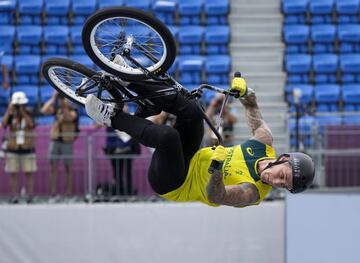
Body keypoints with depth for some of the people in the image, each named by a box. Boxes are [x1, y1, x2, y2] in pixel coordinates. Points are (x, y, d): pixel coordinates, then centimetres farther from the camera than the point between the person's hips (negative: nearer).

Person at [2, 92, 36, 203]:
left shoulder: (29, 114, 0)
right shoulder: (11, 115, 0)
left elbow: (31, 125, -19)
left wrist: (23, 112, -21)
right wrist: (9, 110, -21)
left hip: (27, 149, 0)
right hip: (13, 150, 1)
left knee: (29, 174, 0)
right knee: (13, 174, 0)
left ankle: (29, 197, 4)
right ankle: (14, 197, 3)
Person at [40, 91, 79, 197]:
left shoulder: (73, 110, -3)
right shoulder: (57, 109, 8)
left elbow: (69, 118, -24)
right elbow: (44, 110, -4)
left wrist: (66, 106, -26)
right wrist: (52, 99, -5)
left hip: (67, 142, -4)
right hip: (55, 140, 4)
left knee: (68, 167, 2)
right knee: (53, 166, 1)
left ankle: (68, 191, 6)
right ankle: (53, 191, 3)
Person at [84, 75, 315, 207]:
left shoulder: (253, 193, -26)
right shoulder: (266, 143, -7)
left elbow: (216, 196, -38)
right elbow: (254, 111, 8)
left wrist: (218, 171, -56)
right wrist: (244, 91, -10)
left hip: (171, 185, -8)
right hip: (191, 159, 8)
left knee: (167, 136, -37)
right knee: (191, 110, -14)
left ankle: (112, 117, -15)